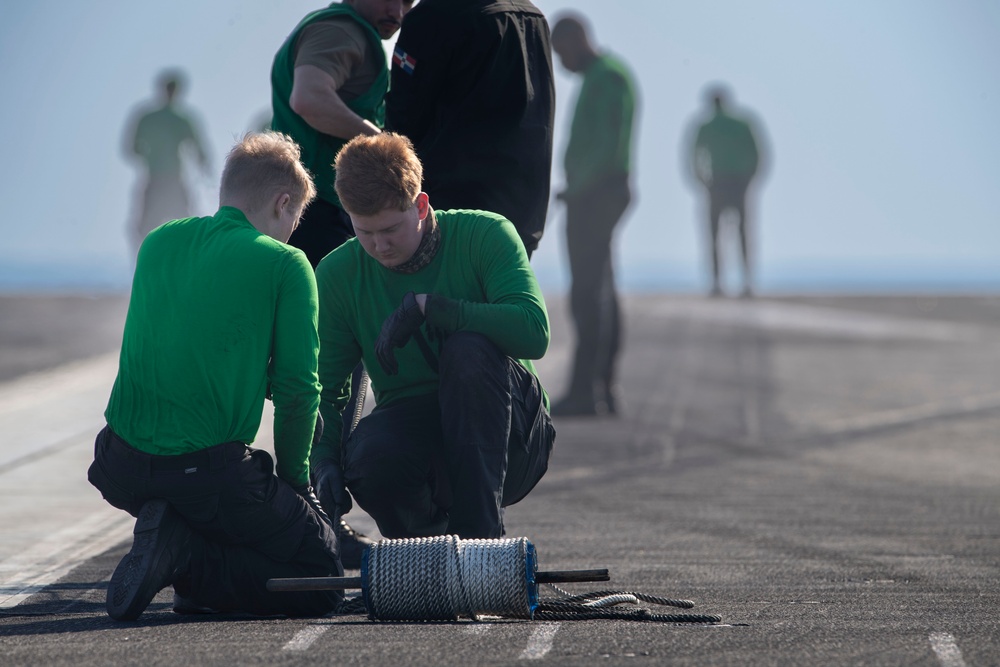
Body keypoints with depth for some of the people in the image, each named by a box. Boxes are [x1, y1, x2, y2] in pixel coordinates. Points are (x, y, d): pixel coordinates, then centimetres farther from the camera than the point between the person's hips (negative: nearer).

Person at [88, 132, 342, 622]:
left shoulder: (158, 243, 13)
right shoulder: (285, 264, -3)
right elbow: (297, 389, -8)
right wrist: (294, 476, 8)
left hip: (120, 470, 6)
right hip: (211, 477, -6)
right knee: (322, 575, 9)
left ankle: (180, 549, 9)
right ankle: (188, 559, -11)